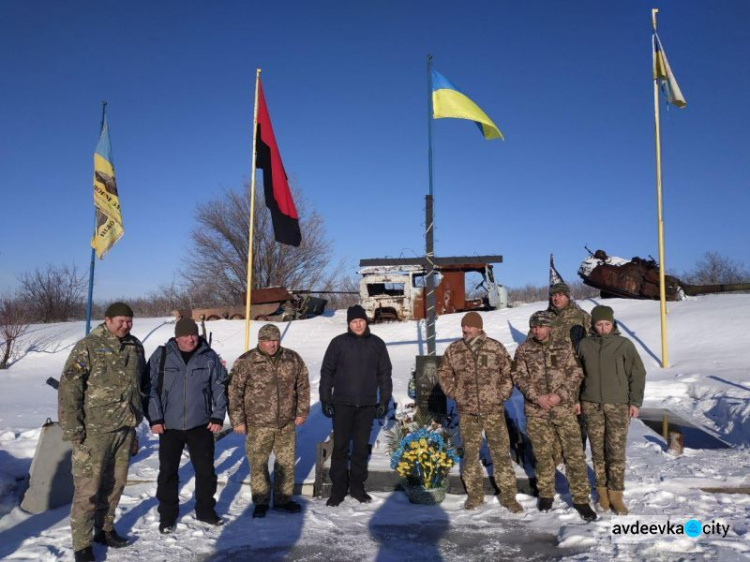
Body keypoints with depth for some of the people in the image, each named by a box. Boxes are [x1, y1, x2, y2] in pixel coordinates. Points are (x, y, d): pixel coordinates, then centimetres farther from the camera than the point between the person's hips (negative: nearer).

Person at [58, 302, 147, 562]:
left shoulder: (135, 346, 8)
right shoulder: (88, 347, -10)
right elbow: (69, 387, -13)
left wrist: (137, 417, 18)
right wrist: (72, 428, -16)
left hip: (126, 428, 6)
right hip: (94, 430, -5)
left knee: (115, 483, 16)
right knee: (88, 488, -1)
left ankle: (105, 529, 34)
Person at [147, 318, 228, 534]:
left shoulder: (209, 357, -1)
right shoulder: (161, 356, -4)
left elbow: (219, 388, 3)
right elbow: (151, 388, -3)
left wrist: (218, 417, -2)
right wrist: (155, 418, -8)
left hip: (201, 425, 1)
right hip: (169, 426, -1)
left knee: (206, 470, 10)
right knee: (168, 472, 8)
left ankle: (205, 510, 29)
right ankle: (167, 516, 25)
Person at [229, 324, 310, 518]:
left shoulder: (293, 359, 1)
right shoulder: (245, 362, -10)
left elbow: (303, 386, 9)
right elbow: (234, 392, -8)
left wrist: (302, 412, 8)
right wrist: (237, 420, -9)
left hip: (286, 424, 3)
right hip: (258, 425, -3)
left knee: (286, 463, 13)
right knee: (258, 464, 8)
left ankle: (283, 499, 31)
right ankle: (261, 502, 27)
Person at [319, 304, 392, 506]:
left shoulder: (377, 344, 4)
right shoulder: (338, 343, -2)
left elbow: (385, 374, 9)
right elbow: (326, 372, 1)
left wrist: (384, 401, 4)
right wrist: (325, 400, -2)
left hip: (367, 405, 2)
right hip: (342, 404, -1)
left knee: (361, 447, 10)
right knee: (340, 447, 3)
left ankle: (357, 486, 22)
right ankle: (338, 489, 14)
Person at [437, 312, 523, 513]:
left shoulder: (495, 348, -4)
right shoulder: (454, 350, 0)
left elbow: (508, 373, 4)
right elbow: (444, 373, 12)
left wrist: (502, 394, -3)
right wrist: (453, 393, 3)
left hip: (493, 410, -1)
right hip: (466, 411, 2)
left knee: (501, 452, 3)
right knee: (470, 453, 11)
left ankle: (508, 495, 16)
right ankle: (475, 493, 26)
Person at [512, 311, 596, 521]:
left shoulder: (564, 347, 3)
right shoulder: (524, 350, 3)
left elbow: (576, 373, 0)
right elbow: (519, 377, -1)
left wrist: (560, 394, -13)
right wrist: (537, 396, -14)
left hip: (563, 408, 0)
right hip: (536, 410, 0)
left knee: (575, 453, -1)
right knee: (542, 454, 11)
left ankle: (581, 498, 13)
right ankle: (546, 494, 29)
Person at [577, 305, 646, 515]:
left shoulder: (624, 344, -1)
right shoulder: (584, 345, 4)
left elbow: (638, 374, 1)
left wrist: (635, 402, -3)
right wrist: (576, 400, 10)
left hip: (618, 405, -1)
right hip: (591, 405, 2)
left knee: (617, 451, -1)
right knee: (598, 450, 6)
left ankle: (616, 495, 11)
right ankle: (602, 491, 18)